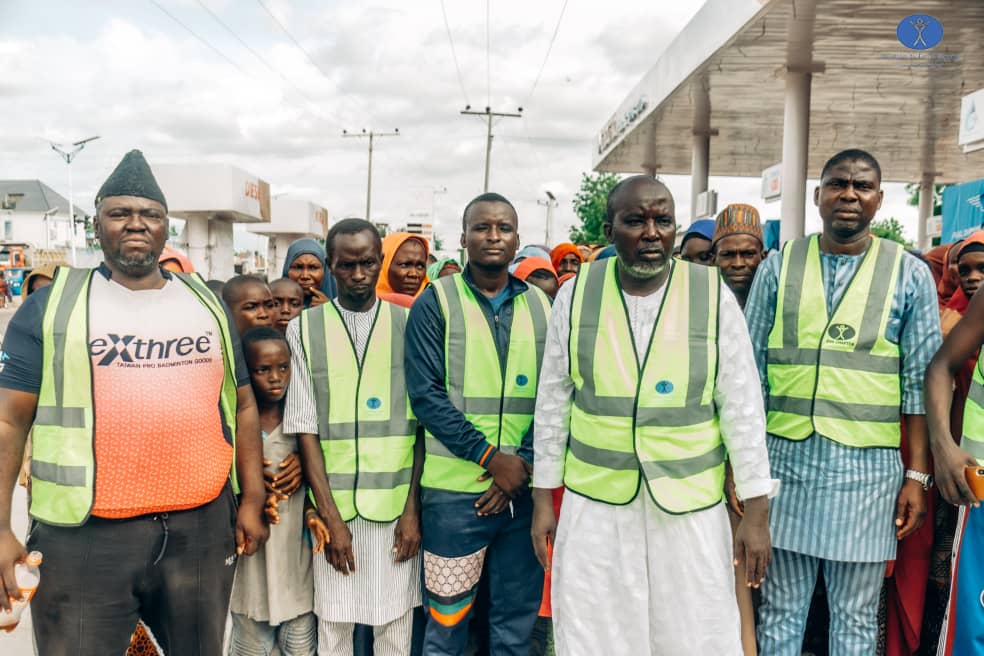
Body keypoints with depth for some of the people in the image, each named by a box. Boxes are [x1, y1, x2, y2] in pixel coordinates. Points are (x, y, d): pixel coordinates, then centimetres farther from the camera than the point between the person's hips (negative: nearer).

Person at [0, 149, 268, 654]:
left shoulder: (206, 303, 9)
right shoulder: (53, 305, 0)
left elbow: (242, 405, 11)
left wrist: (252, 499, 6)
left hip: (203, 525, 3)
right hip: (85, 534, -3)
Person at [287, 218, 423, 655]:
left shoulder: (409, 325, 2)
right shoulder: (305, 328, 0)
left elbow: (424, 426, 1)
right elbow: (305, 428, -2)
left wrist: (413, 509, -4)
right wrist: (329, 516, -7)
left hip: (397, 504, 1)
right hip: (333, 504, 0)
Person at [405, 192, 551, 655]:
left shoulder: (540, 306, 8)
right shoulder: (435, 303, -1)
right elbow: (426, 394, -9)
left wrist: (523, 464, -10)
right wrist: (489, 456, -15)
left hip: (526, 488, 3)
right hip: (455, 489, -3)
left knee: (517, 618, 14)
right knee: (447, 618, 8)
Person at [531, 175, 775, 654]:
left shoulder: (714, 296, -6)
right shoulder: (576, 294, -3)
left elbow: (742, 408, -3)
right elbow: (553, 400, 3)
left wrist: (756, 511, -2)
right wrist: (543, 497, 5)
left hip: (691, 506, 0)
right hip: (594, 502, 1)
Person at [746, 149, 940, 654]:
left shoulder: (910, 274, 2)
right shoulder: (779, 267, 4)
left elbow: (920, 382, 2)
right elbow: (750, 371, 5)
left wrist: (917, 475, -2)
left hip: (867, 466, 0)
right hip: (785, 457, 1)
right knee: (780, 608, 11)